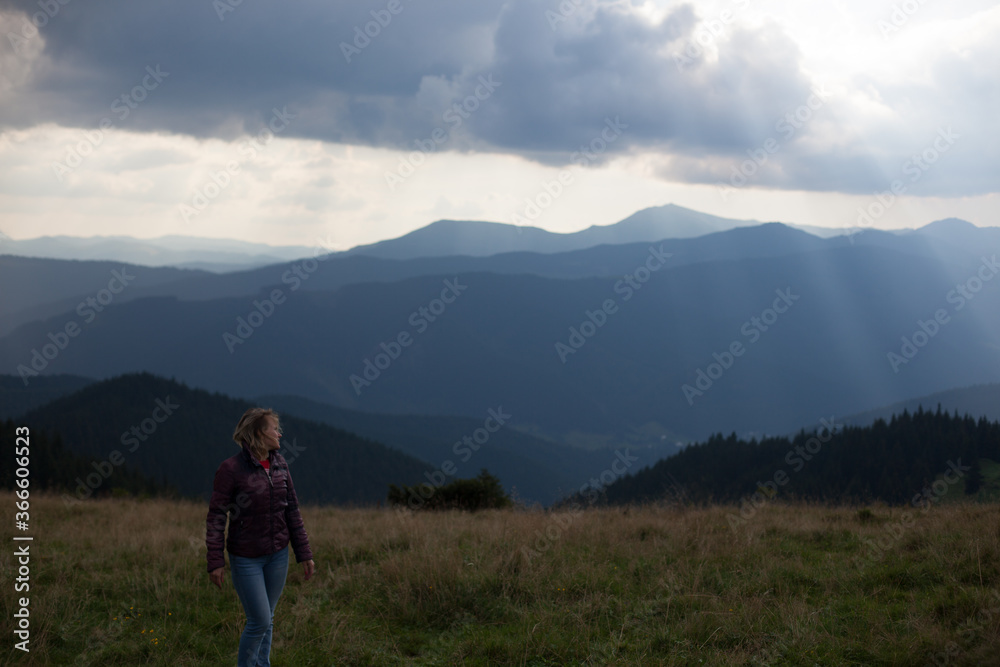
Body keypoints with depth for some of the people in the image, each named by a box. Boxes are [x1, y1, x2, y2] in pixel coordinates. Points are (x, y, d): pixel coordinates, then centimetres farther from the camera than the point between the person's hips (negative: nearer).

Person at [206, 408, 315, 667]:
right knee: (260, 620, -5)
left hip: (277, 555, 5)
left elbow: (292, 511, 7)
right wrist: (215, 562, -16)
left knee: (267, 618, 12)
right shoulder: (231, 468, -15)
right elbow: (216, 517, -13)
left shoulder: (280, 464, 2)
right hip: (246, 558, -5)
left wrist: (304, 553, 6)